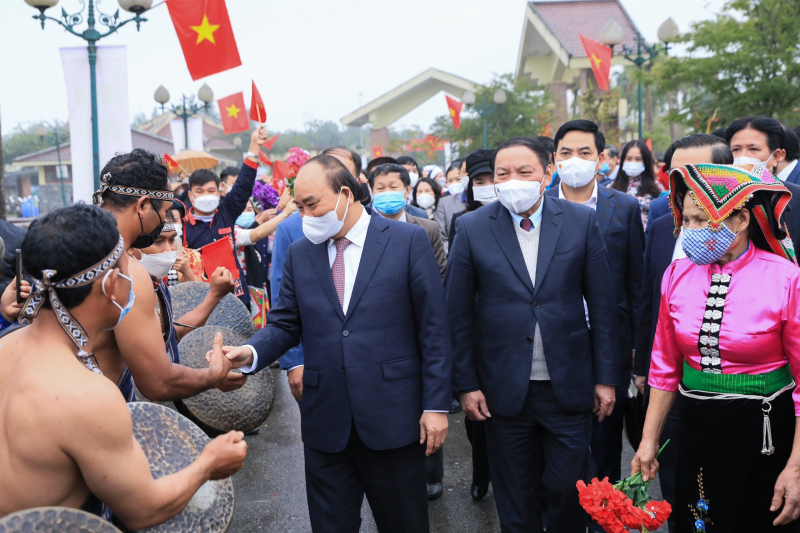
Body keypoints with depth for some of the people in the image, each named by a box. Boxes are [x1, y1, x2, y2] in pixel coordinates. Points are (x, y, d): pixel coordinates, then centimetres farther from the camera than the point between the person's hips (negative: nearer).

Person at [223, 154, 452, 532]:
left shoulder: (408, 241, -5)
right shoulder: (299, 253, 7)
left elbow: (433, 328, -5)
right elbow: (285, 324, 9)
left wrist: (436, 405, -7)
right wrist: (251, 353, -13)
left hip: (393, 416, -3)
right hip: (325, 421, 3)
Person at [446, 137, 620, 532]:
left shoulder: (582, 221, -1)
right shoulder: (472, 228, -3)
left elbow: (601, 304, 0)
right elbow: (459, 313, -1)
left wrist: (606, 377, -1)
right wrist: (466, 383, -3)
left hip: (569, 385, 0)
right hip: (504, 390, 0)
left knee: (569, 488, 11)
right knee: (515, 499, 13)